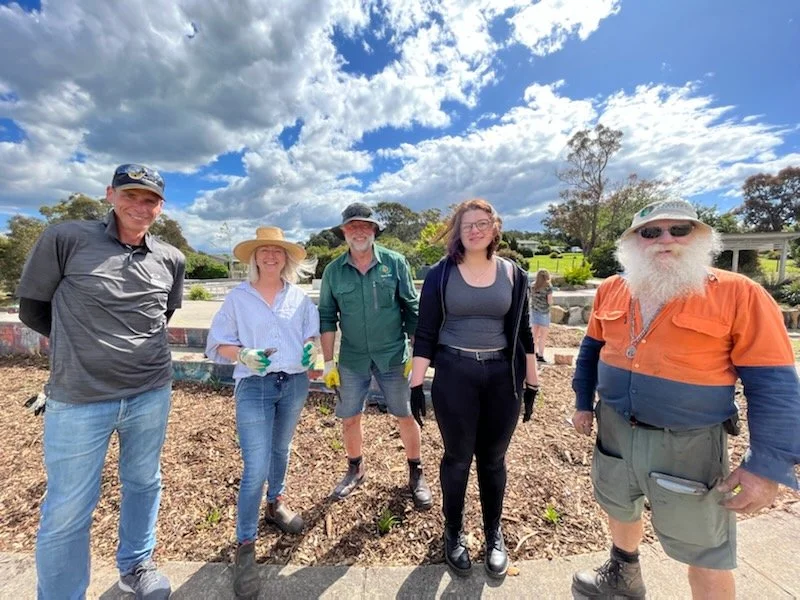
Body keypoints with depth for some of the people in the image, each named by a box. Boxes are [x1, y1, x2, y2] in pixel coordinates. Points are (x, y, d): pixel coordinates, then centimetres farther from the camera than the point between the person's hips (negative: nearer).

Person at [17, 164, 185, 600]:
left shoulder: (171, 259, 3)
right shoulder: (65, 238, -6)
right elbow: (31, 306, 2)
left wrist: (140, 345, 12)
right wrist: (81, 346, 7)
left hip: (151, 395, 4)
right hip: (79, 399, -3)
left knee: (144, 484, 20)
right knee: (67, 509, 10)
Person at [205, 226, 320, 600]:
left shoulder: (299, 296, 3)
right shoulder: (238, 297, -2)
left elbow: (312, 331, 10)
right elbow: (216, 344, -1)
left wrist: (311, 349, -11)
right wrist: (244, 355, -19)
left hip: (294, 383, 3)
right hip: (254, 386, -3)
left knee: (281, 450, 23)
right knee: (256, 468, -3)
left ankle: (276, 503, 48)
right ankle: (245, 545, 17)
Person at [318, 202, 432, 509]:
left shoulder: (395, 262, -7)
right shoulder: (333, 270, -2)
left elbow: (412, 309, -3)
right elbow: (327, 317, 2)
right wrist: (328, 362, 0)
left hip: (393, 355, -1)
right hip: (352, 358, 2)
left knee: (406, 416, 10)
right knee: (349, 418, 14)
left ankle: (416, 473, 35)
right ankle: (355, 469, 41)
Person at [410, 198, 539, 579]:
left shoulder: (513, 274, 4)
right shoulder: (441, 274, -3)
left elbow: (522, 333, 8)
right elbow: (425, 333, -4)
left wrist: (532, 381, 8)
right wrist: (416, 383, -7)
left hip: (502, 376, 2)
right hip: (454, 375, -2)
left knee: (493, 459, 16)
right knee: (458, 457, 12)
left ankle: (494, 534, 41)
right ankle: (454, 533, 38)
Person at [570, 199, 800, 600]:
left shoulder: (739, 295, -14)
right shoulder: (611, 290, -1)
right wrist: (583, 402, 10)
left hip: (689, 444, -4)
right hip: (614, 430, 5)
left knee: (706, 555, 15)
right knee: (620, 509, 27)